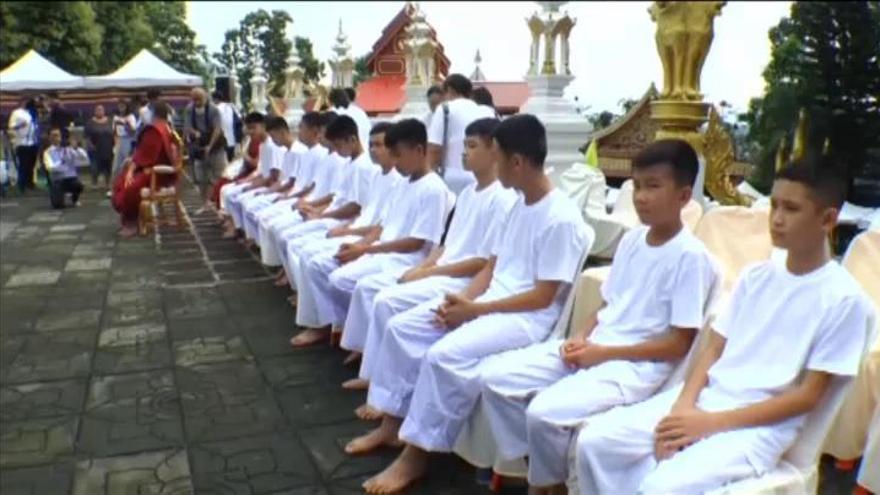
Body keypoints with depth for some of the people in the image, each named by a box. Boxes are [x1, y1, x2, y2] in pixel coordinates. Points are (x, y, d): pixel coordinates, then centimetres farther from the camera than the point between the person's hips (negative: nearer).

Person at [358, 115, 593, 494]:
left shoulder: (562, 219, -18)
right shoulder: (520, 205, 10)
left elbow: (543, 297, -19)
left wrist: (476, 310, -18)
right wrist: (465, 299, -4)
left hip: (528, 316, -9)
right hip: (489, 301, 9)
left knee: (444, 355, -30)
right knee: (402, 328, -1)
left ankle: (416, 456, -13)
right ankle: (392, 423, 9)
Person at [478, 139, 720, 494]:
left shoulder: (690, 256, -12)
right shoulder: (630, 240, 11)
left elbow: (679, 344, -14)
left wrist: (604, 353, -16)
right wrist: (582, 335, -3)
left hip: (638, 364, -8)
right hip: (594, 347, 8)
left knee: (545, 412, -29)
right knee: (495, 378, -6)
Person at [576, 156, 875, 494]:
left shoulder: (843, 299, -7)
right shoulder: (755, 275, 11)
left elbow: (807, 395, -9)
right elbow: (712, 349, 11)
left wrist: (711, 423, -15)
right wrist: (683, 406, -9)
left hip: (761, 425, -6)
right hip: (704, 398, 6)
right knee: (594, 441, -11)